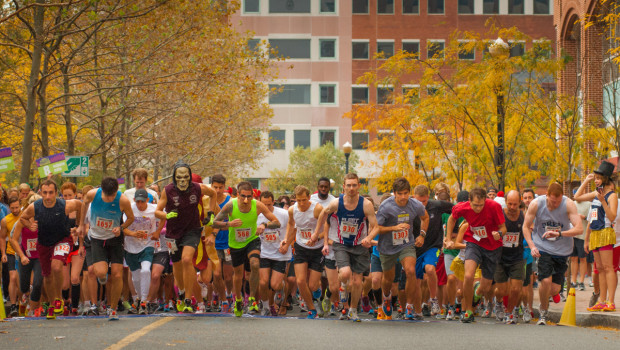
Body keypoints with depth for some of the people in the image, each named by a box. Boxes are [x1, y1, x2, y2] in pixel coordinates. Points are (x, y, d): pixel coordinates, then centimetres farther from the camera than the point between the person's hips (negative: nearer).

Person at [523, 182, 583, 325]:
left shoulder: (569, 205, -15)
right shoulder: (536, 204, -13)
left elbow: (579, 229, -21)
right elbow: (526, 227, -1)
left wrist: (559, 234, -34)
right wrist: (532, 246, -14)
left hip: (562, 250, 1)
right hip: (543, 248, -1)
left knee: (555, 289, -1)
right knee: (546, 281, -18)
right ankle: (543, 313, 8)